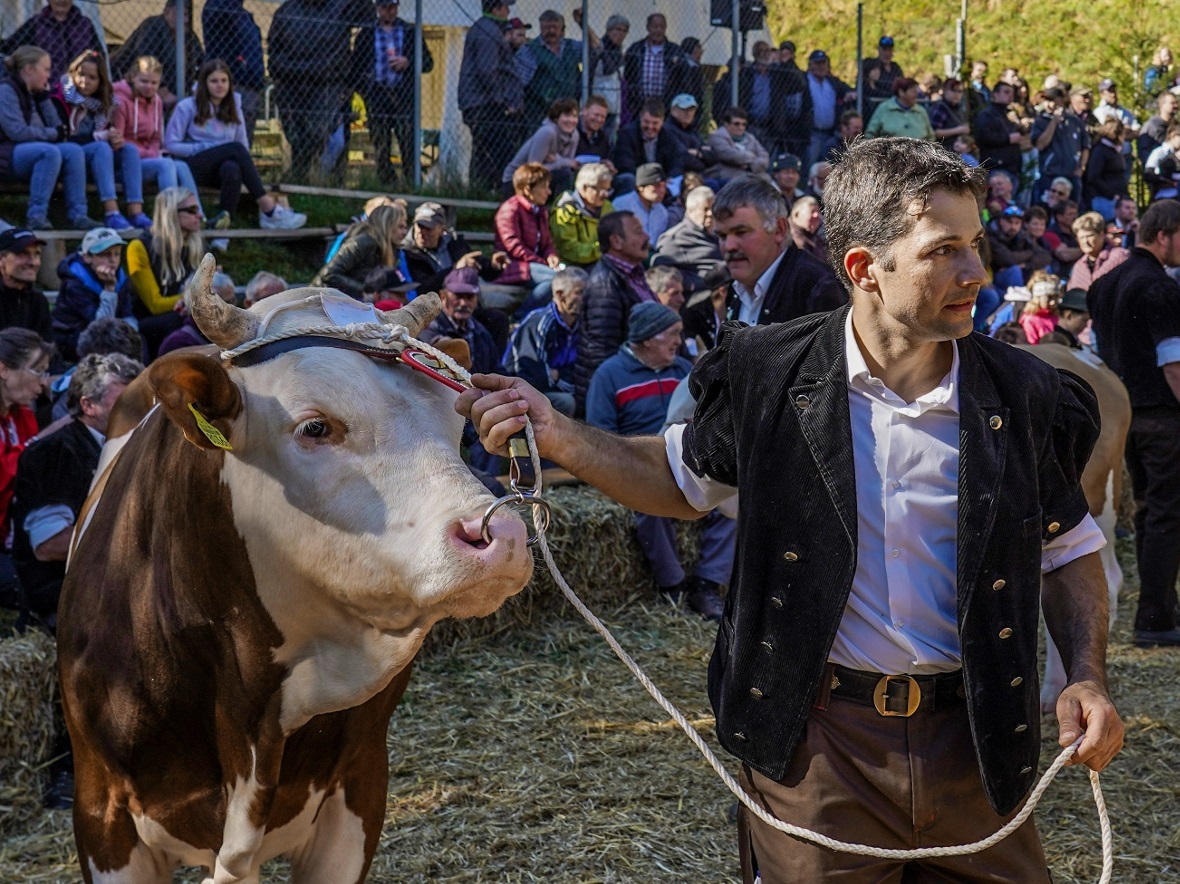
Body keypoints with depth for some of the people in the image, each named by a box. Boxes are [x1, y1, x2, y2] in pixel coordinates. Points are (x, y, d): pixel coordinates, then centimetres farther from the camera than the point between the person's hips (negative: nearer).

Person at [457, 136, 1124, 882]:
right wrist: (553, 434, -1)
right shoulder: (773, 378, -5)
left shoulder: (1024, 398, -3)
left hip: (972, 740, 1)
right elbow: (685, 480, 12)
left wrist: (1089, 677, -5)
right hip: (815, 739, -1)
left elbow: (1069, 550, 10)